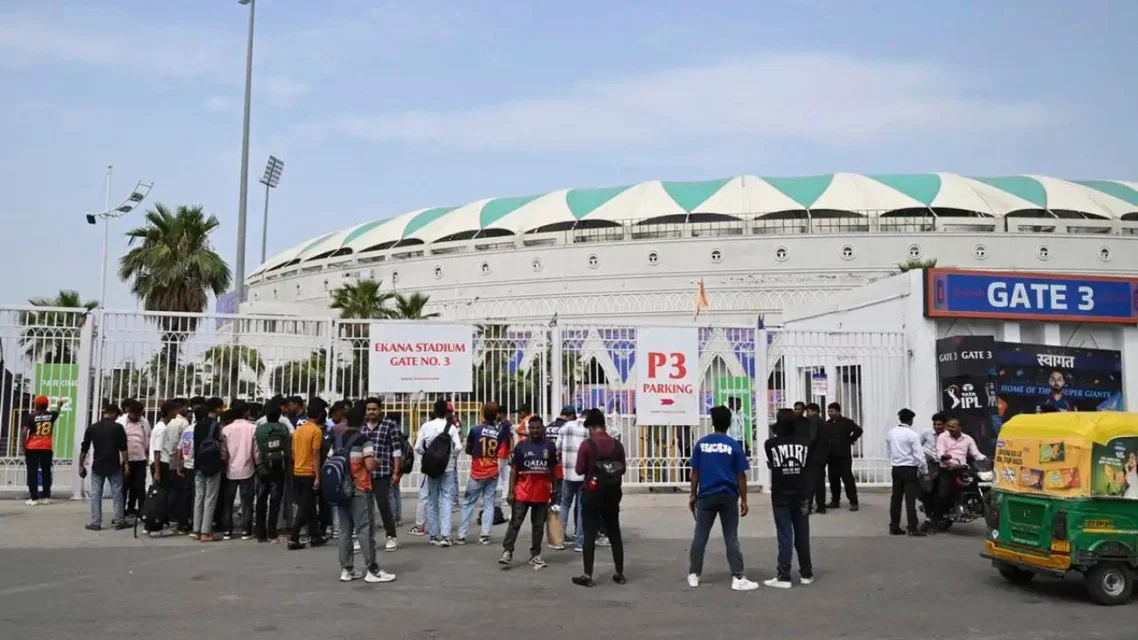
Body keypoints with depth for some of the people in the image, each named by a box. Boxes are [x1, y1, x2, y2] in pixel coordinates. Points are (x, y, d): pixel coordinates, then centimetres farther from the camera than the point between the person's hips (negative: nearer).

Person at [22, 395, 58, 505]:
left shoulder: (30, 416, -8)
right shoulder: (52, 415, 2)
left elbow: (25, 432, -13)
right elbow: (57, 413, 27)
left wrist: (24, 447, -3)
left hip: (32, 449, -3)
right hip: (47, 448, 3)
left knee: (32, 473, 1)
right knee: (46, 472, 11)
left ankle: (33, 498, -2)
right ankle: (46, 497, 11)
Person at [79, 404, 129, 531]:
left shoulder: (92, 428, 5)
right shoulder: (118, 427, -4)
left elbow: (84, 449, 6)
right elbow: (123, 448, -8)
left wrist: (81, 465, 13)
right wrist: (126, 463, -2)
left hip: (97, 466, 2)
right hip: (114, 466, -2)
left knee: (95, 494, 6)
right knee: (117, 493, 5)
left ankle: (95, 523, 4)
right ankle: (119, 521, 7)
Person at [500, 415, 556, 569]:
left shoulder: (549, 446, 5)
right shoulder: (521, 446, 0)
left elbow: (553, 469, 13)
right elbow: (514, 470, 1)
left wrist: (553, 490, 11)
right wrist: (511, 491, -5)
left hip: (542, 493, 2)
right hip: (523, 491, -2)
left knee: (538, 525, 8)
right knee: (515, 522, -3)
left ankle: (535, 555, 17)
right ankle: (507, 552, 1)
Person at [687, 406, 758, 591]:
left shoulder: (701, 443, 1)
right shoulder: (734, 445, -4)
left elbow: (695, 472, 2)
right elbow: (741, 475, -3)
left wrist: (693, 495, 10)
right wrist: (744, 500, 3)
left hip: (706, 496, 1)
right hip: (728, 497, -1)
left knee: (700, 537, 9)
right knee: (731, 539, 4)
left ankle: (693, 575, 15)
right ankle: (738, 578, 3)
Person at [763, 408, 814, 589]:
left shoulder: (770, 444, -8)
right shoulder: (804, 443, -1)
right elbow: (807, 466, 6)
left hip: (780, 496, -2)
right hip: (800, 496, 2)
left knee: (785, 537, -1)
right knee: (802, 536, 11)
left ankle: (784, 577, -1)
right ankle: (806, 574, 19)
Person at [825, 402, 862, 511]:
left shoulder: (846, 422, -5)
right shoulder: (827, 424, 11)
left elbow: (858, 430, -15)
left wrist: (850, 440, -9)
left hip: (844, 456, -5)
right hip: (831, 456, 5)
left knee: (848, 479, -6)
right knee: (833, 479, 9)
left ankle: (853, 502, -3)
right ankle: (835, 501, 17)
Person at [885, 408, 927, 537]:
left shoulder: (890, 433, 5)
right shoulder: (912, 434, -13)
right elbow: (919, 455, -13)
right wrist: (925, 471, -2)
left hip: (896, 468, 6)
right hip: (910, 469, -6)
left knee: (896, 497, 10)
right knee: (910, 499, -4)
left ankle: (894, 527, 13)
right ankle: (913, 528, -4)